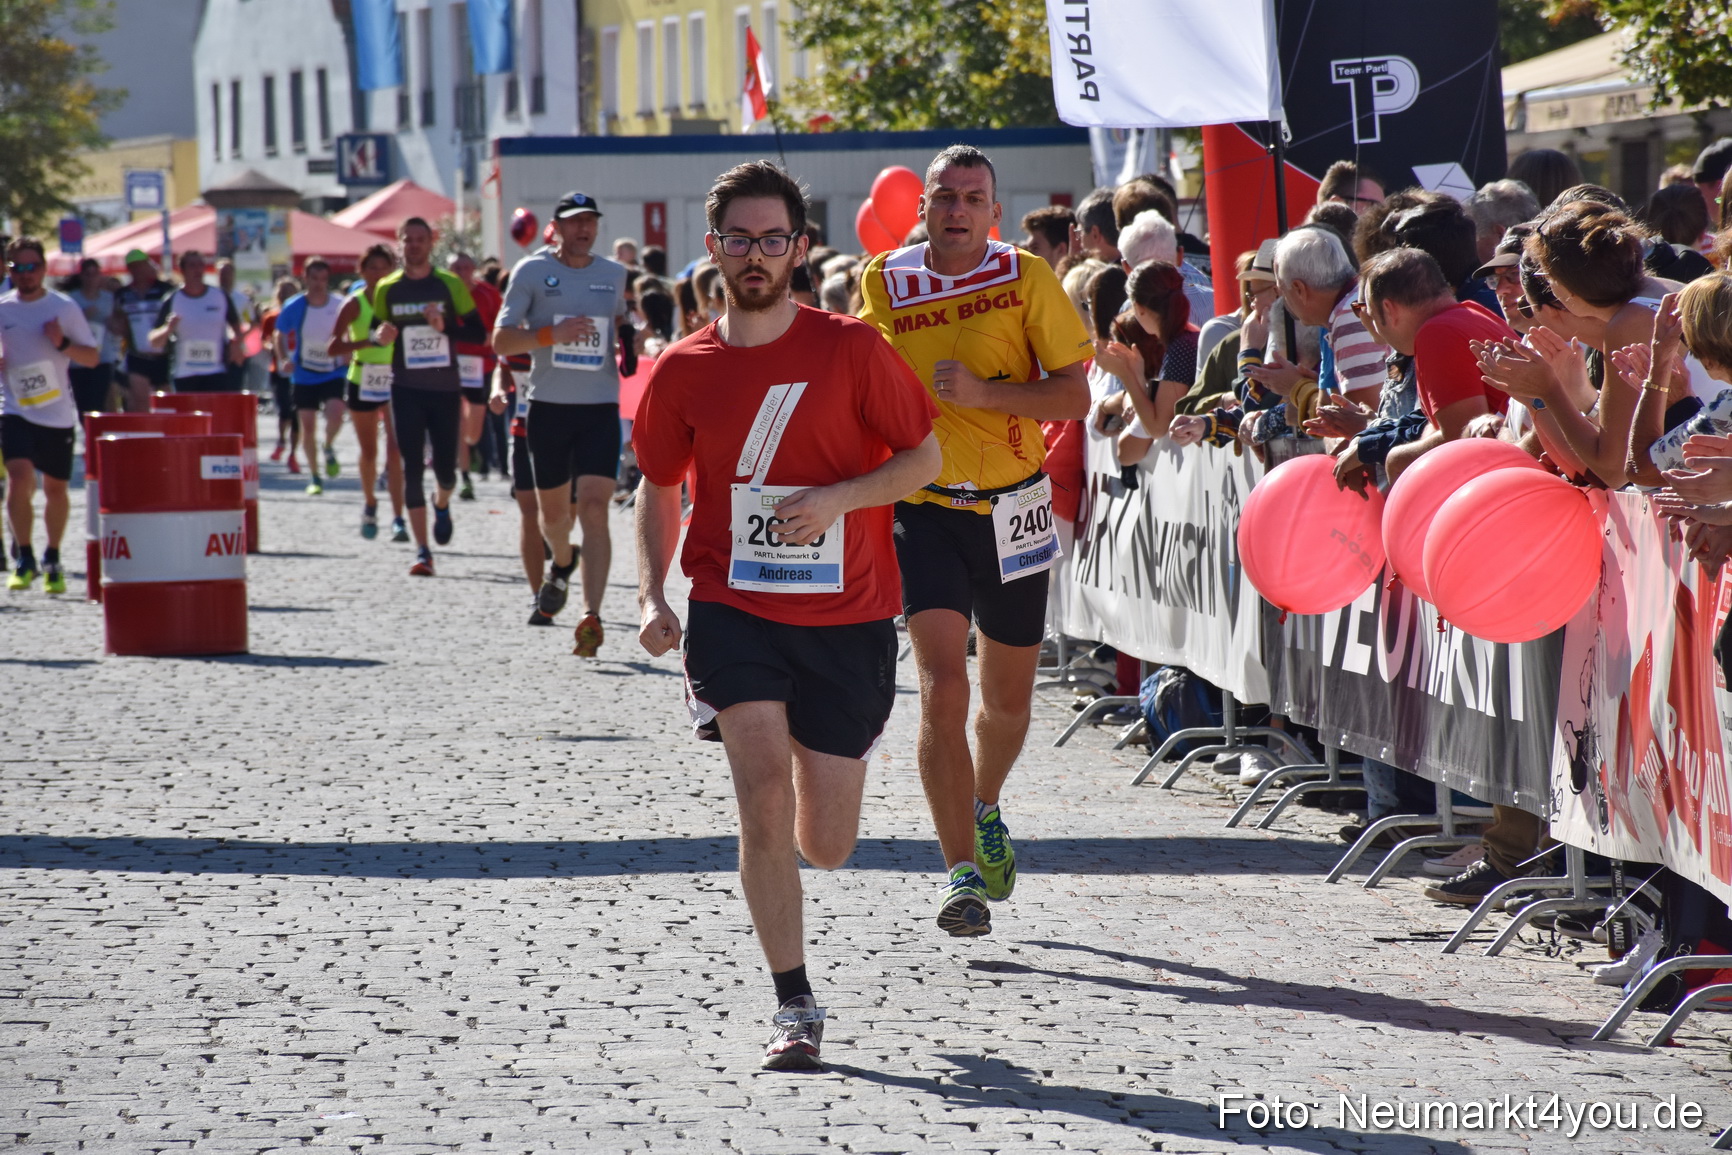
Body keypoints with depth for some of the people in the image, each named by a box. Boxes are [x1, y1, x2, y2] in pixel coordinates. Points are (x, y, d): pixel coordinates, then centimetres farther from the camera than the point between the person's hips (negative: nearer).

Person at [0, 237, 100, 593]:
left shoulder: (65, 308, -1)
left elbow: (92, 357, 1)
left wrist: (62, 343, -16)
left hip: (58, 413, 1)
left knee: (55, 488, 10)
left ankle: (53, 560, 29)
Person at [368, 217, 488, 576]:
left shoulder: (450, 285, 0)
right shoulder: (387, 288, 4)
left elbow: (479, 333, 0)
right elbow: (374, 331, 12)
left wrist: (445, 326, -17)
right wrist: (380, 335, -11)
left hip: (445, 388, 0)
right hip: (406, 390, 0)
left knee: (445, 468, 3)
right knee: (412, 469, -6)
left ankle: (442, 505, 40)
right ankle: (422, 551, -4)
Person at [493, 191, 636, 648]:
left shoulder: (613, 275, 9)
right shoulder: (532, 271, -1)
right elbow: (502, 341, -3)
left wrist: (627, 342, 6)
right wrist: (553, 333, -19)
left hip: (601, 409, 0)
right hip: (548, 408, 0)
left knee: (594, 509, -14)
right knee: (553, 511, 12)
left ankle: (592, 616, -20)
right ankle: (562, 561, 48)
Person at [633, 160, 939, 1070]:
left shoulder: (849, 348, -4)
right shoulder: (683, 371, 3)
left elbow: (925, 457, 0)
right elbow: (658, 488, 16)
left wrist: (834, 498, -16)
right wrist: (652, 596, 2)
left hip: (846, 618, 0)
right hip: (733, 610, 0)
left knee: (825, 848, 6)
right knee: (764, 789, -20)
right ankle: (795, 1007, -10)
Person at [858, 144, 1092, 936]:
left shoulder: (1026, 279, -5)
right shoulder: (885, 284, -1)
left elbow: (1075, 397, -8)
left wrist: (984, 393, -21)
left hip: (1010, 510, 1)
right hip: (924, 511, -1)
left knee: (1008, 698, 15)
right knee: (942, 686, -17)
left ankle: (985, 809, 47)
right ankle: (963, 873, -15)